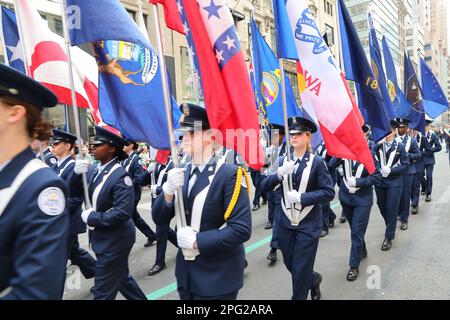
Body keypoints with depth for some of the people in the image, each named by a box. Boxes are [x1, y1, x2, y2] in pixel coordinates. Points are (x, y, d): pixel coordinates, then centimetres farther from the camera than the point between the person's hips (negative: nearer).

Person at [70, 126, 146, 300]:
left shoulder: (120, 176, -22)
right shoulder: (94, 170, 2)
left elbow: (123, 213, -28)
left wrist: (91, 218, -21)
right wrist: (77, 173, -17)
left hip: (114, 240, -8)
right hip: (102, 238, 8)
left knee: (103, 290, 5)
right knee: (121, 277, 25)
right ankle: (139, 298, 44)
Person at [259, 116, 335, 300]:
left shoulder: (317, 162, -7)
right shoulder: (282, 160, 2)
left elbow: (329, 192, -11)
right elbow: (264, 186, -6)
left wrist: (301, 197, -20)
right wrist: (279, 174, -24)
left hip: (308, 224, -4)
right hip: (286, 222, 4)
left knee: (300, 269, 4)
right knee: (290, 265, 18)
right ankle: (313, 280, 47)